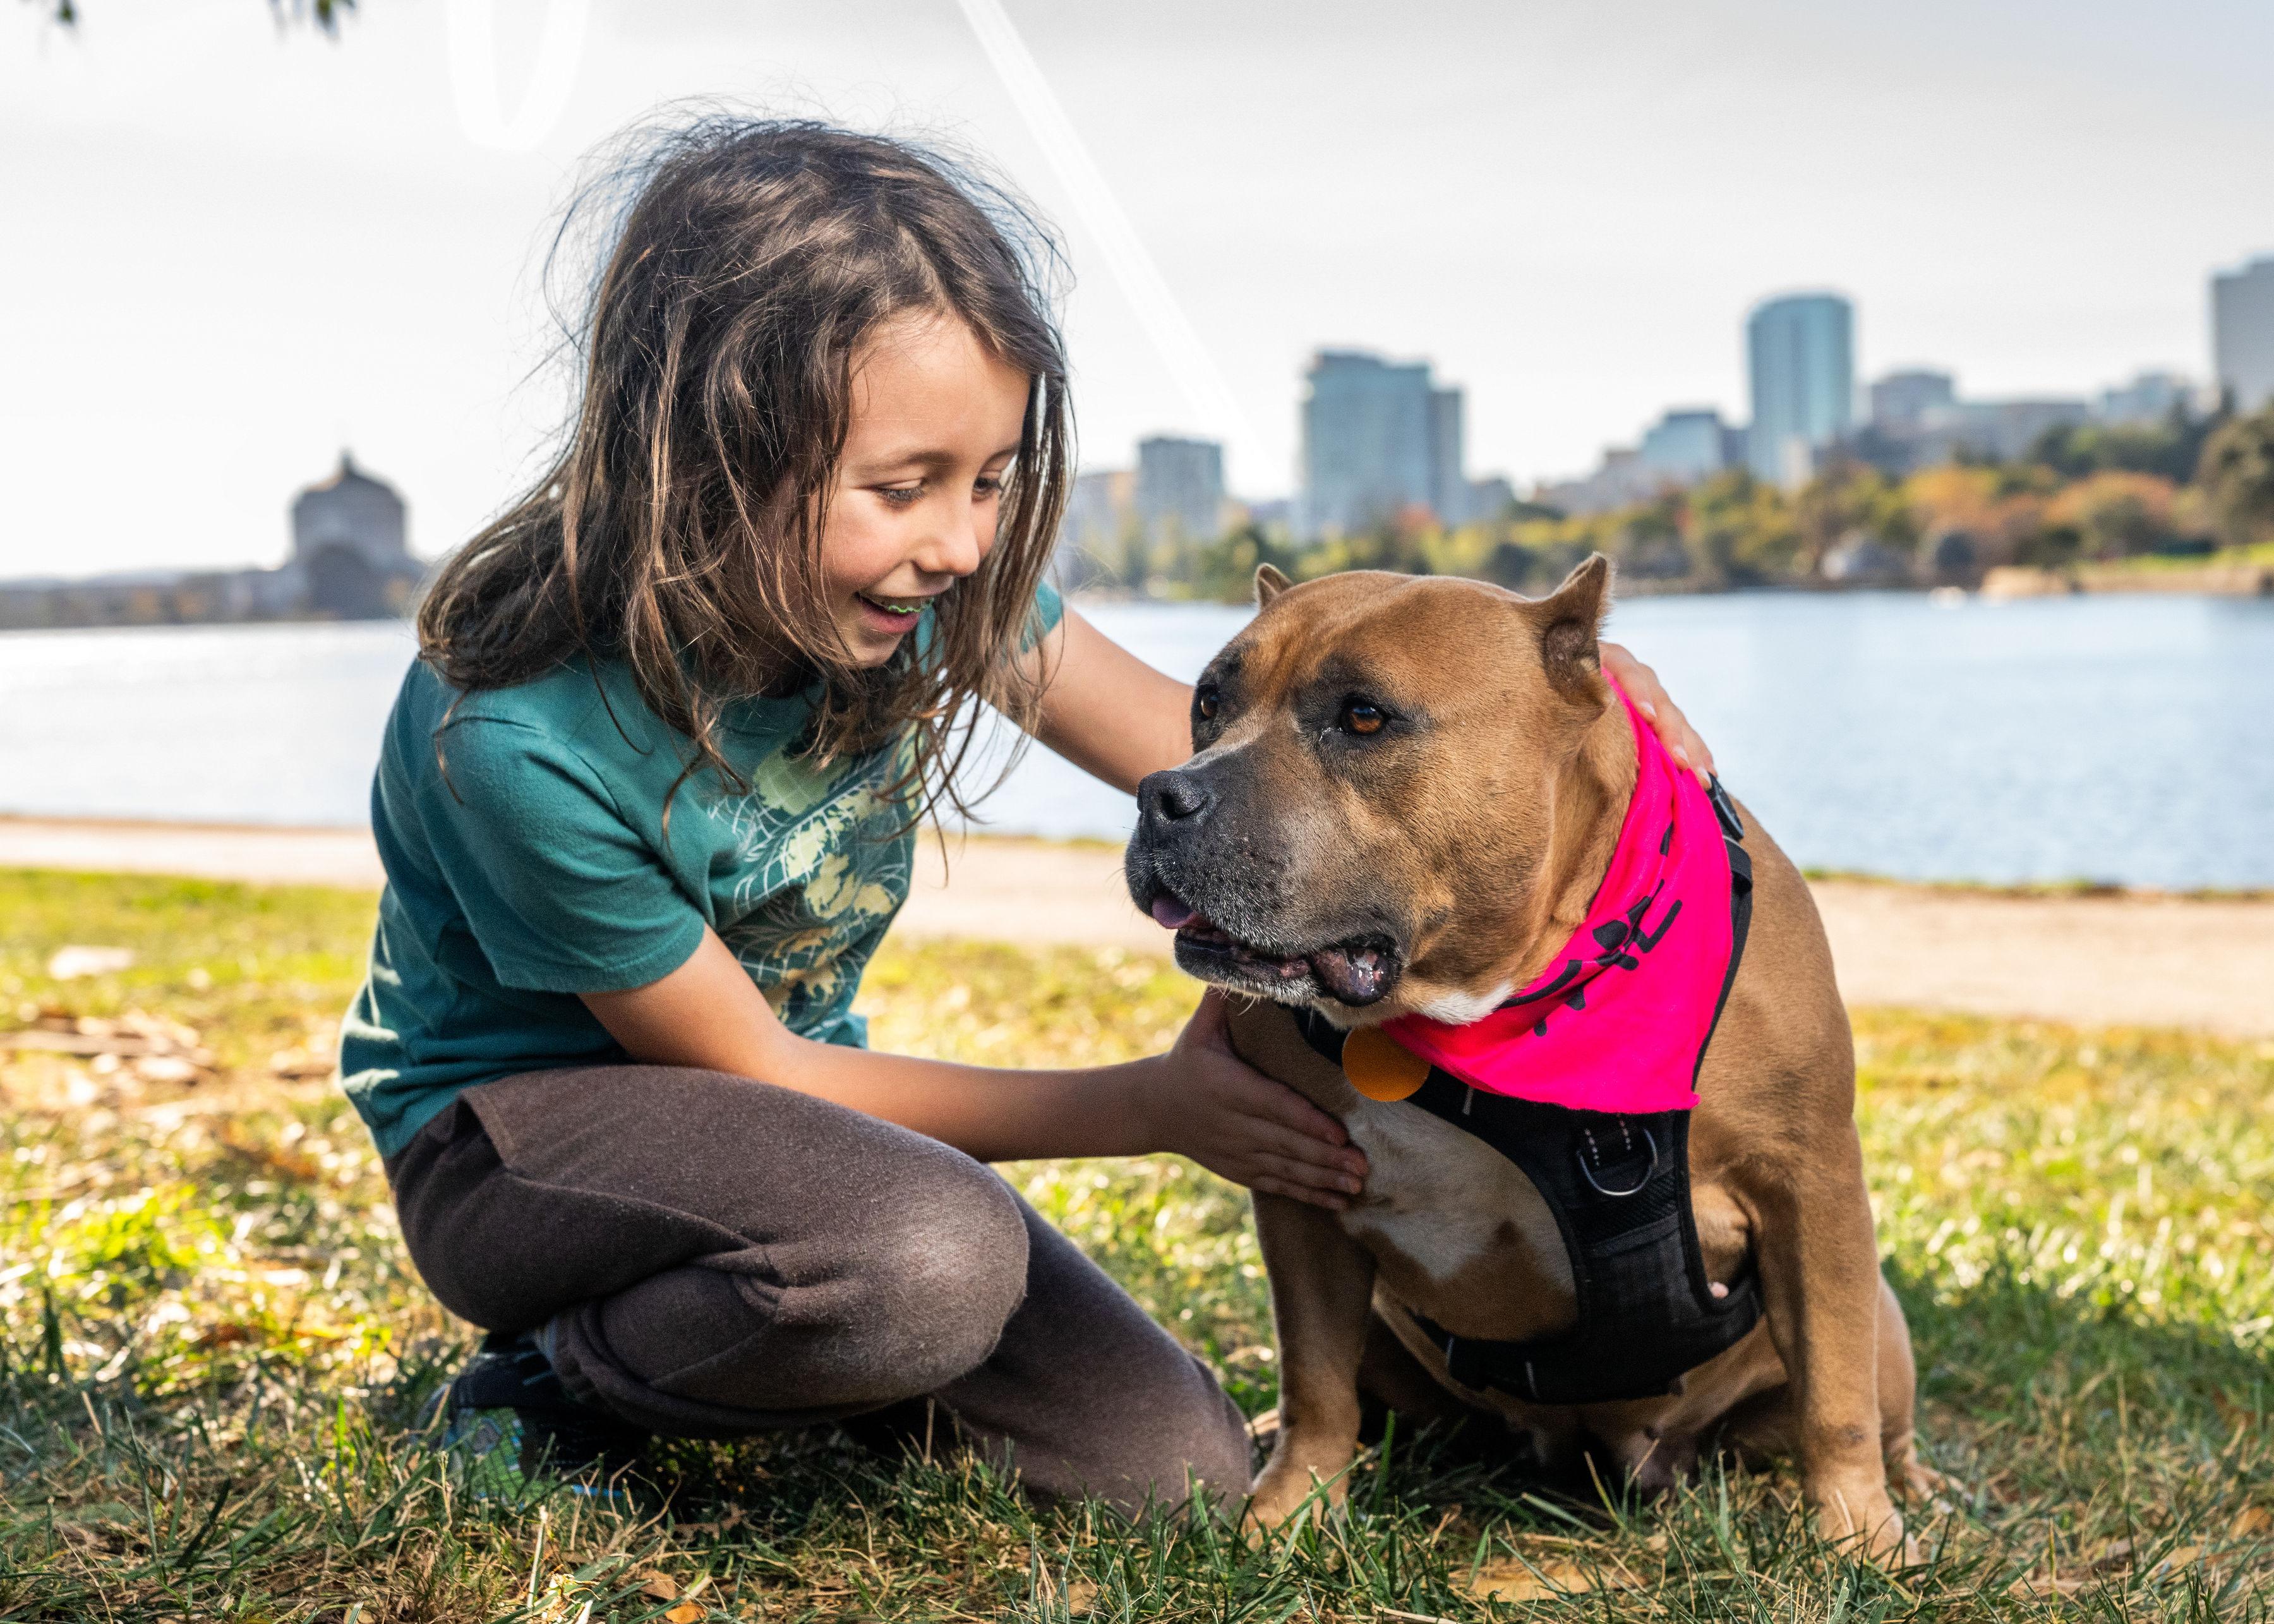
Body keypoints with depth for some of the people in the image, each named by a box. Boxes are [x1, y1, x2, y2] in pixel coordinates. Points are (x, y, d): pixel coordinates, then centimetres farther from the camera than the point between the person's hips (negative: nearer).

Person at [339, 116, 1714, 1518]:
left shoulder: (919, 572, -16)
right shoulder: (520, 739, -31)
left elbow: (1195, 743, -6)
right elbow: (745, 1068, -19)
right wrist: (1152, 1106, -19)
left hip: (794, 1097, 6)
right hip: (510, 1134, -6)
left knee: (1177, 1471, -4)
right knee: (934, 1256, -37)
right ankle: (554, 1396, -9)